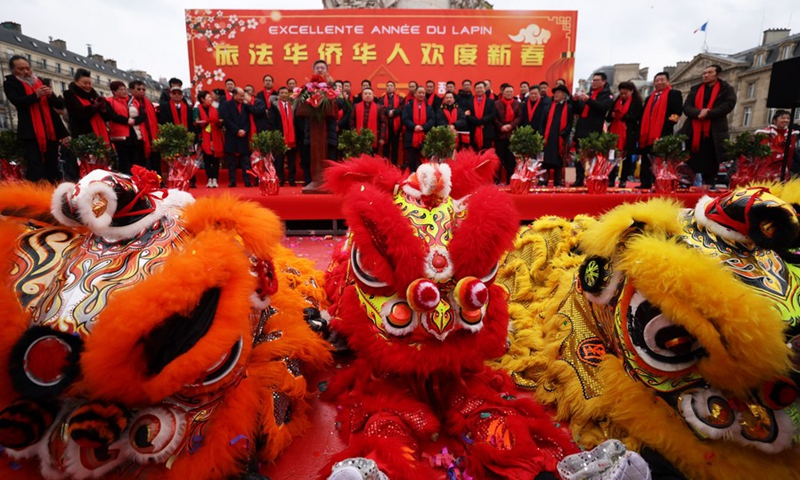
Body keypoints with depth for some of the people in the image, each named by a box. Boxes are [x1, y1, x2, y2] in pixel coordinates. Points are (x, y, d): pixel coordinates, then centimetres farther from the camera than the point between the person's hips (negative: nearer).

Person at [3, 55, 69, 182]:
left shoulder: (40, 81, 19)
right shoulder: (10, 83, 6)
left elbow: (55, 103, 15)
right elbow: (17, 101, -10)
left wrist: (50, 95, -7)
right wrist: (36, 95, -25)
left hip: (50, 129, 4)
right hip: (31, 131, -4)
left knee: (52, 166, 6)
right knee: (35, 167, -11)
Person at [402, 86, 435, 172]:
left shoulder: (429, 107, 12)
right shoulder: (408, 105, 6)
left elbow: (432, 120, 1)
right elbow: (405, 119, -4)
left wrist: (423, 127, -15)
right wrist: (414, 126, -19)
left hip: (425, 138, 2)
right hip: (411, 138, -1)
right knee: (412, 160, 3)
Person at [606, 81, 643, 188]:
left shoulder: (637, 101, 3)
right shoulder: (616, 101, 17)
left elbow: (637, 117, -7)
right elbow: (608, 117, 14)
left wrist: (623, 116, -15)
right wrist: (612, 115, -8)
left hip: (629, 134, -3)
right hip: (615, 132, 3)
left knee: (626, 156, 0)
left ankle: (623, 180, 5)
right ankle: (611, 179, -2)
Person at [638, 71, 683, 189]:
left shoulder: (674, 94, 4)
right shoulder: (650, 98, 24)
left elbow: (677, 112, -7)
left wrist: (667, 125, -18)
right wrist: (641, 133, 11)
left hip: (664, 134, -7)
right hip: (648, 134, 7)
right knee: (646, 161, 8)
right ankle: (645, 183, 13)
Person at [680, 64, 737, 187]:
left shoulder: (726, 89, 8)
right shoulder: (695, 89, 17)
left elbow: (728, 105, -7)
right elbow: (686, 107, 4)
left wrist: (707, 114, -17)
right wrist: (698, 113, -16)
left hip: (714, 133, -3)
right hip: (693, 131, 3)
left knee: (710, 162, -1)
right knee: (690, 162, 2)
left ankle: (709, 186, 5)